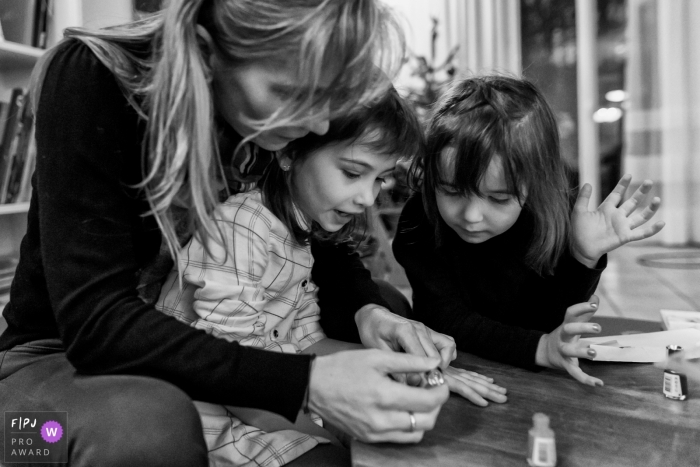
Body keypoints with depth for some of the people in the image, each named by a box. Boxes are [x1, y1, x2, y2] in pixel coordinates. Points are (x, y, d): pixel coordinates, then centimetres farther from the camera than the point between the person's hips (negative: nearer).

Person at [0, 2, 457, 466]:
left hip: (205, 346, 4)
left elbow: (321, 236, 2)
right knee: (147, 422, -36)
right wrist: (305, 382, -39)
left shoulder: (282, 115, -11)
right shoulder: (90, 80, -24)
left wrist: (368, 309, -18)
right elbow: (95, 321, -30)